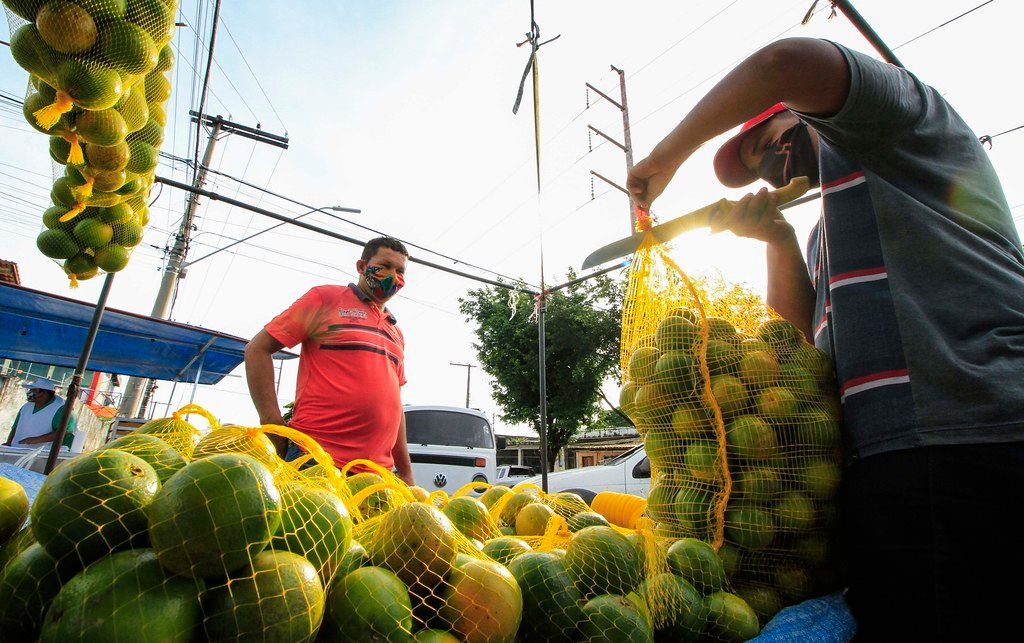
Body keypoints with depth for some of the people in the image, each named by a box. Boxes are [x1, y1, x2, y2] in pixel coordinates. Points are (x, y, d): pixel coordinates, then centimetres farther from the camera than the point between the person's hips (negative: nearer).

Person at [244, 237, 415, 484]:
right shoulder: (326, 297, 4)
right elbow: (257, 349, 1)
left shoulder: (396, 333, 20)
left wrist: (406, 472, 20)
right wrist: (273, 424, -8)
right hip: (314, 458, -5)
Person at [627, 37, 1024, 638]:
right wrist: (780, 241, 4)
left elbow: (788, 62, -12)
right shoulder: (828, 233, 28)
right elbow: (805, 342, 16)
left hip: (960, 437, -8)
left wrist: (667, 155, -2)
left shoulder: (899, 117, 9)